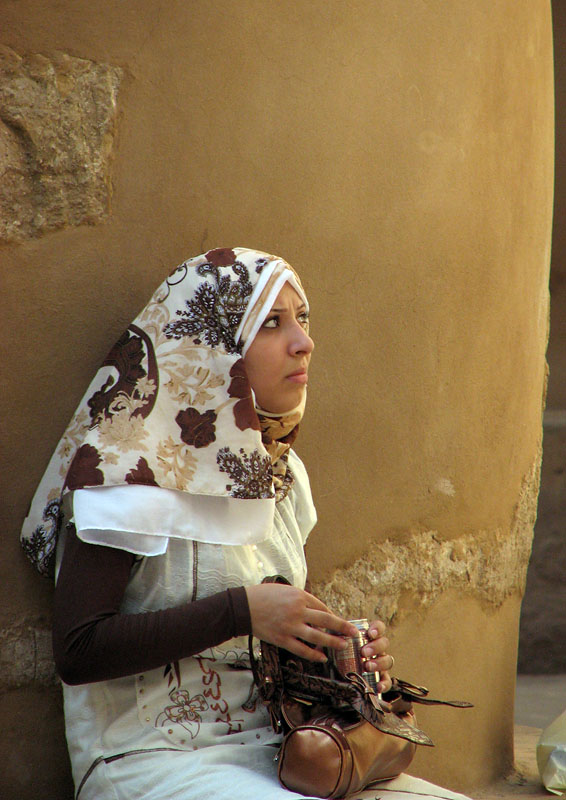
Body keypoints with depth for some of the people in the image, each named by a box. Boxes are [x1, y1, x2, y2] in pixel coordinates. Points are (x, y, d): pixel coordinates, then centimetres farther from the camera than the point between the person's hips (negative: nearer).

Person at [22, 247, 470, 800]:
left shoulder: (278, 470, 11)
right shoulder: (133, 468, -12)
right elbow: (77, 651, -18)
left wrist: (350, 648, 3)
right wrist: (241, 611, -21)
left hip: (275, 752, 7)